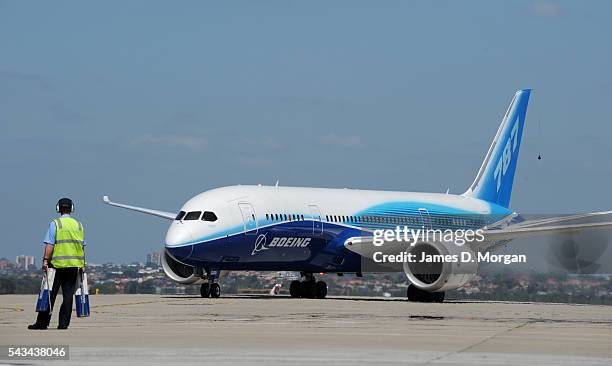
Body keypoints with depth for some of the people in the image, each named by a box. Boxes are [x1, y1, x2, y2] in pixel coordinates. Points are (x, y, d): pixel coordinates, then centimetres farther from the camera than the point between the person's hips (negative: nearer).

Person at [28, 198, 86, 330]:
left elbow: (50, 244, -12)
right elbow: (82, 246, 10)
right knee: (68, 295, 5)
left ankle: (42, 323, 3)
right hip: (74, 264, 3)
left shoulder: (55, 224, -4)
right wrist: (82, 265, 14)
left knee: (50, 294, 1)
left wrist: (45, 260, -12)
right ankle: (64, 323, 2)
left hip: (57, 264, -3)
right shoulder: (79, 225, 9)